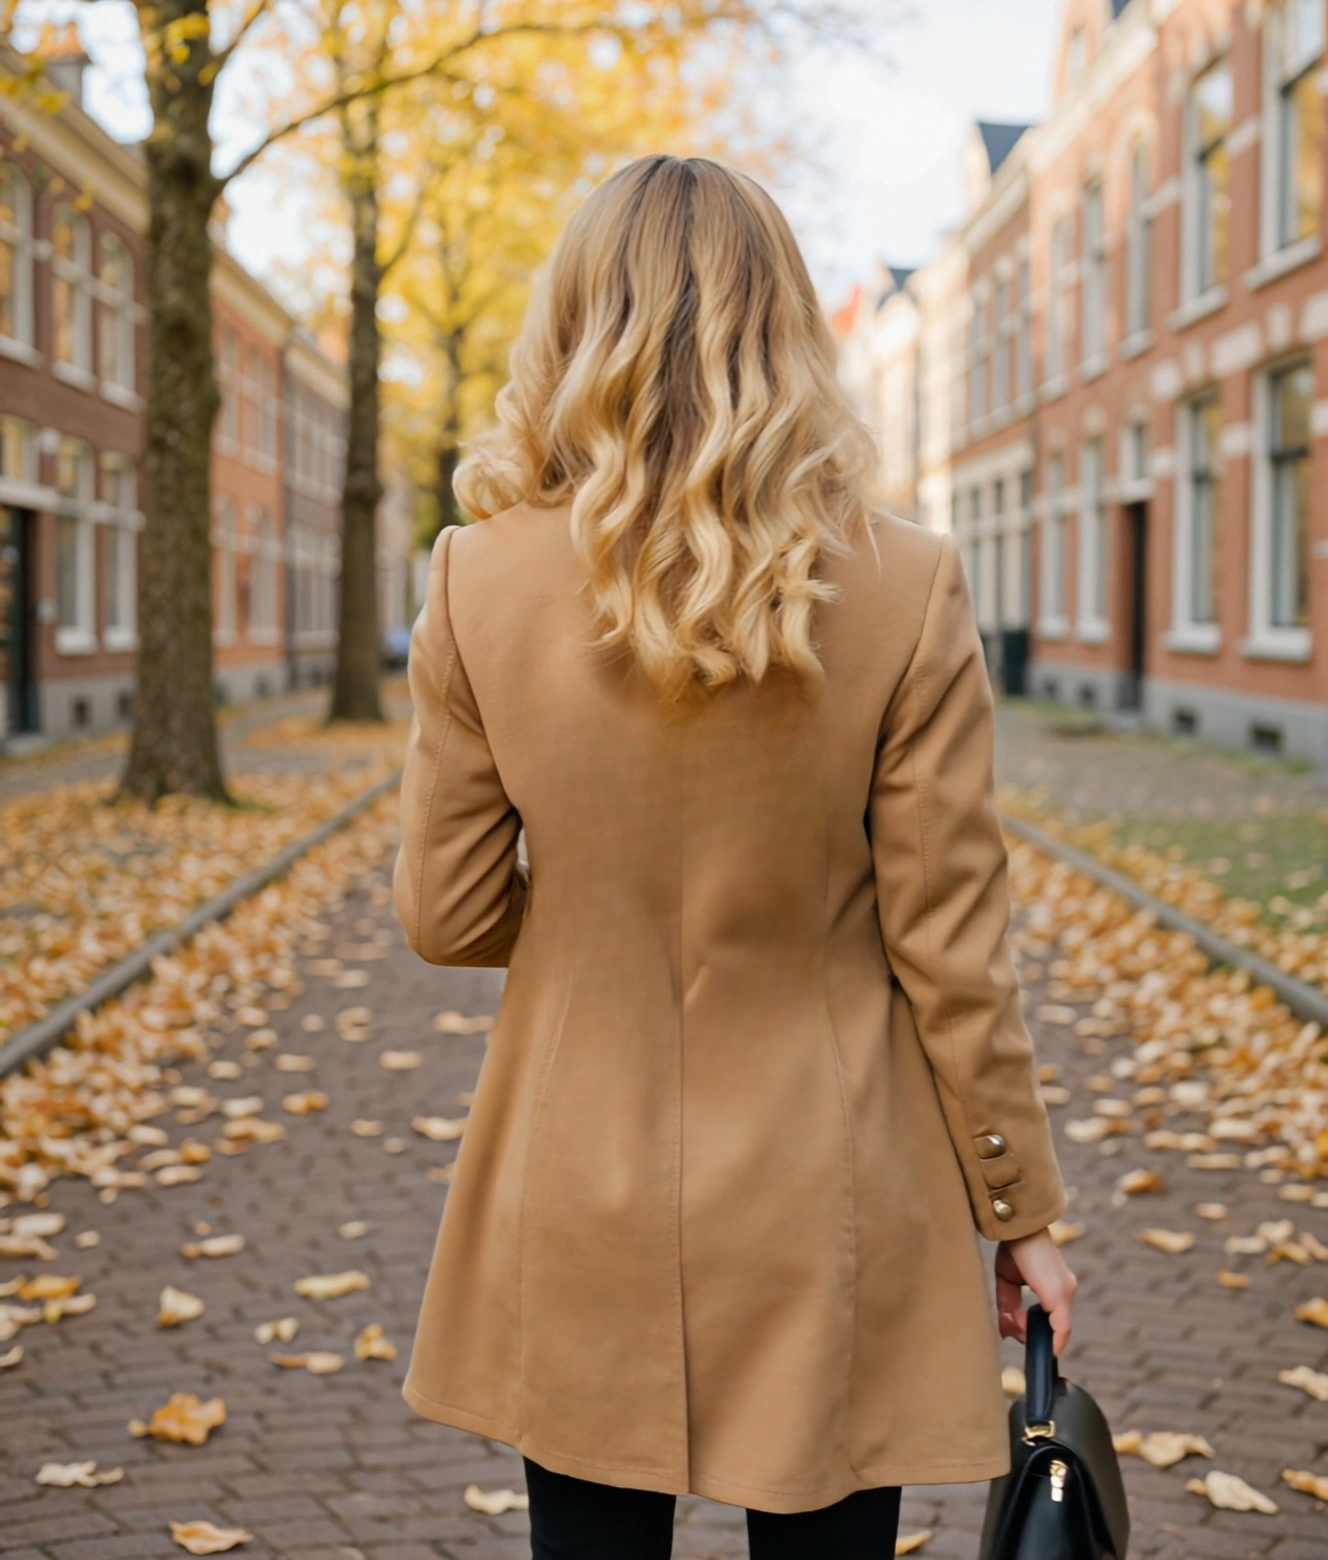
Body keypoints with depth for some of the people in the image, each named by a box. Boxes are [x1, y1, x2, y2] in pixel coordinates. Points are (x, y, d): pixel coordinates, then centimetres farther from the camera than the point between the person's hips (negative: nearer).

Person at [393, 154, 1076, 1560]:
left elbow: (447, 917, -3)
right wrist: (1018, 1211, 3)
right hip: (830, 1210, -1)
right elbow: (950, 947, -9)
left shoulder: (480, 585, -10)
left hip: (583, 1204, 1)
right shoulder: (904, 590, -13)